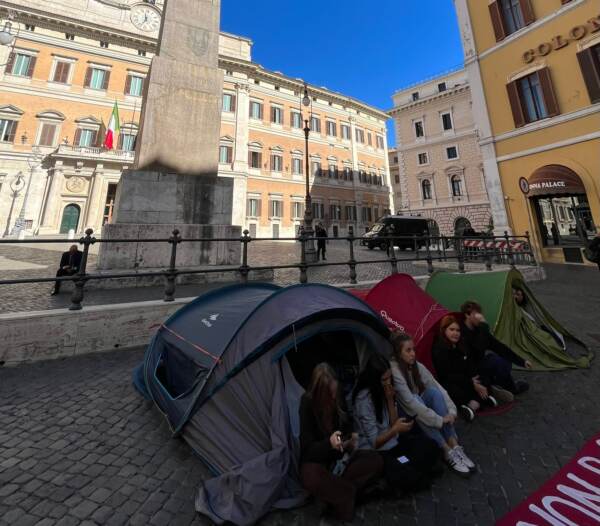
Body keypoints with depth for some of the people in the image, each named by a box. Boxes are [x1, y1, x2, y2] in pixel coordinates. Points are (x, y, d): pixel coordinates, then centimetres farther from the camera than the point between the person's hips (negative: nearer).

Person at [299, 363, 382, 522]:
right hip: (316, 460, -4)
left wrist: (352, 438, -17)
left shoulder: (337, 400, -11)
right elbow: (307, 449, -19)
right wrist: (329, 443, -38)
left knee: (376, 460, -17)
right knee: (311, 477, -38)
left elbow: (348, 426, 6)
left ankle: (334, 489, -20)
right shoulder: (308, 405, -23)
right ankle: (347, 494, -14)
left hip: (341, 456, 4)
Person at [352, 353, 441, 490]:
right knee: (406, 477, -27)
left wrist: (390, 399, -17)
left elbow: (393, 424, -5)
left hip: (393, 440, 6)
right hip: (374, 451, -6)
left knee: (431, 447, -11)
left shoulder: (385, 390, -2)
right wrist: (395, 430, -33)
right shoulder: (364, 399, -25)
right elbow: (375, 442, -18)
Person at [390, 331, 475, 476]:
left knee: (433, 392, -21)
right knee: (416, 400, -34)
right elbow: (410, 403, -29)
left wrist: (451, 411, -20)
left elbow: (438, 387, -6)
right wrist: (439, 420, -26)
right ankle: (447, 451, -26)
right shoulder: (394, 371, -27)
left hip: (419, 411, 6)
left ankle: (454, 444, -21)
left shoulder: (417, 366, -4)